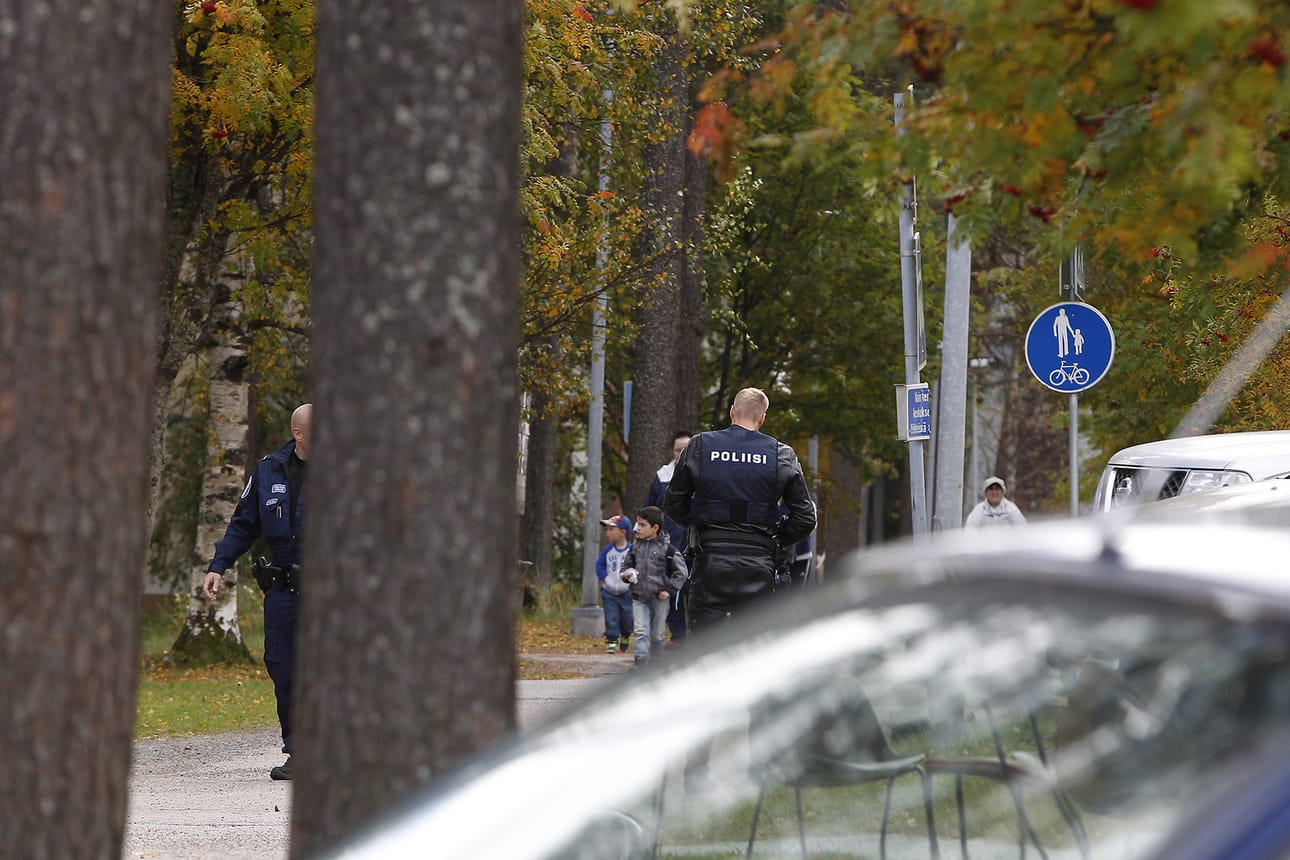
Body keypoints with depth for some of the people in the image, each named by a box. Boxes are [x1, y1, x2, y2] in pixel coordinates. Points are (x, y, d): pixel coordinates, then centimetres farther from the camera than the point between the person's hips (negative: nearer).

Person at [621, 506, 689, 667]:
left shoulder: (666, 548, -7)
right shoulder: (635, 547, 5)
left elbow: (681, 572, -4)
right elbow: (626, 565, 19)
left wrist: (669, 590, -9)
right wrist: (627, 574, -4)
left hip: (659, 598, -2)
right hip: (639, 597, 2)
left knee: (657, 634, 8)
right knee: (641, 631, -9)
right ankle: (640, 661, -14)